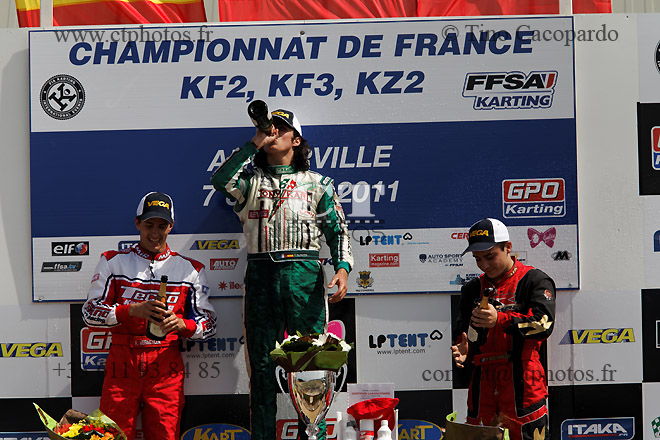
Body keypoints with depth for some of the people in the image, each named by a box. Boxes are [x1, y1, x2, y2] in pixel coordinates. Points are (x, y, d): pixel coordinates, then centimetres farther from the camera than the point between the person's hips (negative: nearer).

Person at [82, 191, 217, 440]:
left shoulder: (190, 270, 12)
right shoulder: (113, 262, 10)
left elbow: (209, 323, 11)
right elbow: (90, 312, 2)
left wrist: (182, 324, -12)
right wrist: (133, 310, -14)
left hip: (166, 365, 1)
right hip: (122, 361, 0)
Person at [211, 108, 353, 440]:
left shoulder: (316, 183, 13)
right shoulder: (251, 178, 14)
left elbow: (337, 230, 10)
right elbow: (220, 180, -7)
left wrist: (342, 269, -6)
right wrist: (254, 143, -5)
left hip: (303, 274, -1)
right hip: (260, 273, 1)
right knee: (261, 362, 3)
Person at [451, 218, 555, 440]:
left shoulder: (534, 280, 2)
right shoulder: (474, 289, 19)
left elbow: (544, 324, -13)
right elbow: (462, 333, 21)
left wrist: (500, 320, -27)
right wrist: (462, 350, -4)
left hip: (522, 383, -5)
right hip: (482, 384, 5)